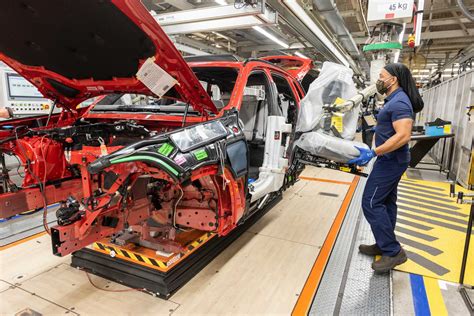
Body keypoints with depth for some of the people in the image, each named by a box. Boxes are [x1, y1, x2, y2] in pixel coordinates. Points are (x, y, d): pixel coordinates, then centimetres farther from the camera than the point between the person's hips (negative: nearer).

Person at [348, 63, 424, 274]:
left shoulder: (399, 102, -19)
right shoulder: (394, 100, 13)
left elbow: (403, 136, -29)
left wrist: (373, 153, -31)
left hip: (391, 161, -11)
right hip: (391, 160, 11)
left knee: (371, 203, -9)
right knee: (386, 203, 14)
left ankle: (393, 252, 0)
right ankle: (385, 246, 25)